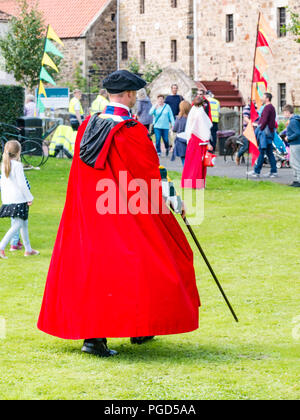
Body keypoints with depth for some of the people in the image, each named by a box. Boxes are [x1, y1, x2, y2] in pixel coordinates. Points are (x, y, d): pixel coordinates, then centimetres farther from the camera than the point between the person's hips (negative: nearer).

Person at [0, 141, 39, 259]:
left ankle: (28, 249, 26)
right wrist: (29, 198, -6)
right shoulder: (17, 165, -14)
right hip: (18, 199, -8)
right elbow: (22, 184, -15)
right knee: (17, 225, -8)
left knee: (24, 223, 18)